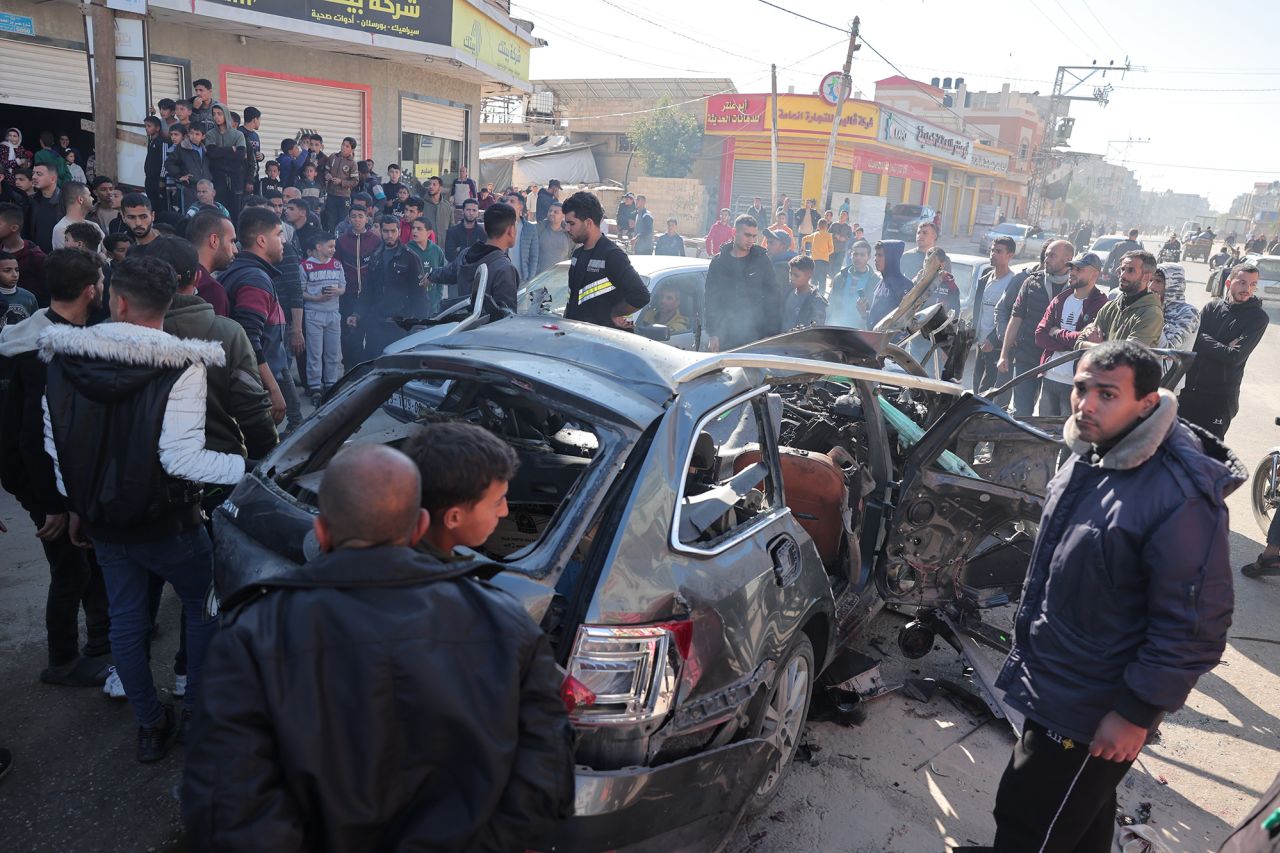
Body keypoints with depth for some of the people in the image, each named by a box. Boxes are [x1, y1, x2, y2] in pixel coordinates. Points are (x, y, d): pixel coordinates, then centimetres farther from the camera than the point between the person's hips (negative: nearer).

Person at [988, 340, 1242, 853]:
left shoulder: (1179, 498, -28)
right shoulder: (1088, 455, 0)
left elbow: (1194, 627, -24)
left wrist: (1136, 714, -19)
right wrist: (1027, 638, 21)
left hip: (1094, 716, -8)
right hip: (1052, 687, 8)